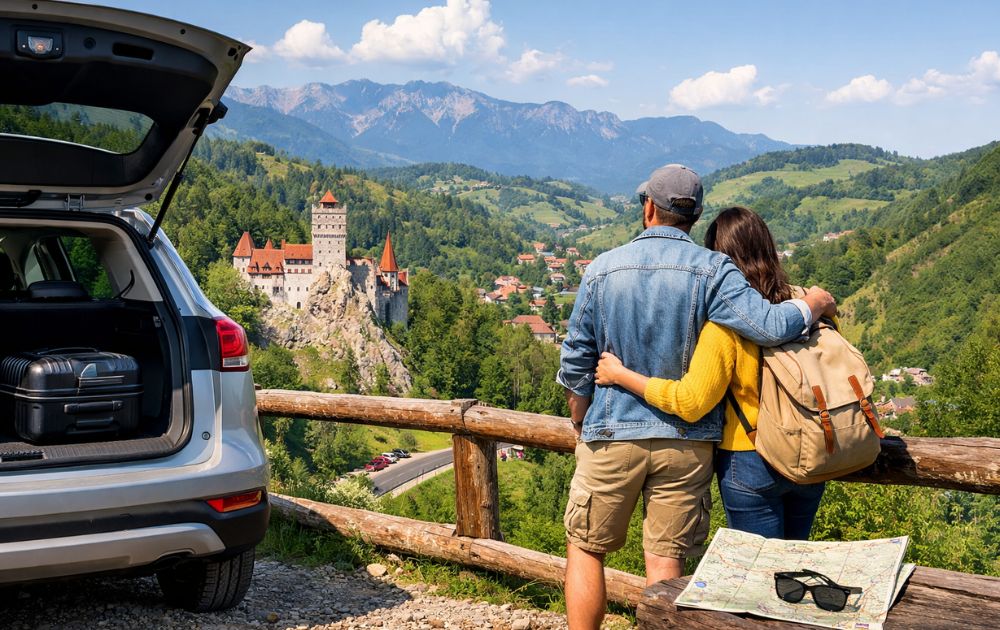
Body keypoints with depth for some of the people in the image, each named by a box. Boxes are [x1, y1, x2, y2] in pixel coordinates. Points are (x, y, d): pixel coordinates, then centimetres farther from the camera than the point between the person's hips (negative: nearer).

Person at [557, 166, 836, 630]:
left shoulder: (602, 270, -4)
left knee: (585, 549, 15)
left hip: (612, 435, 0)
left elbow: (575, 363, 2)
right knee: (666, 561, 8)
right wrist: (813, 305, 2)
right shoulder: (712, 270, -9)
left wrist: (582, 426, 17)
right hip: (687, 442, 0)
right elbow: (769, 327, -19)